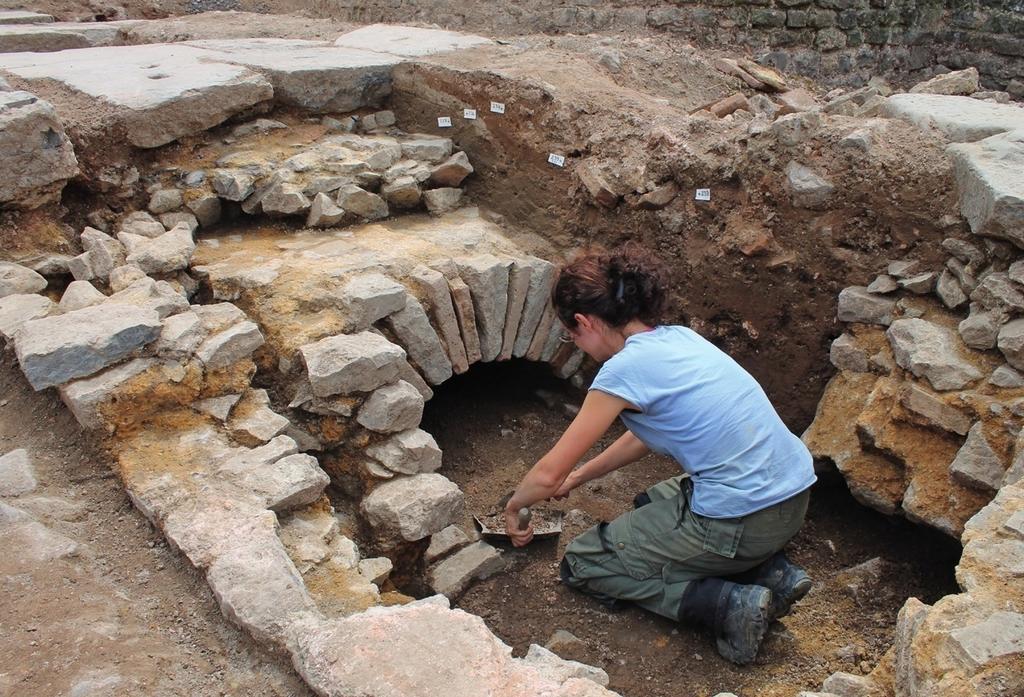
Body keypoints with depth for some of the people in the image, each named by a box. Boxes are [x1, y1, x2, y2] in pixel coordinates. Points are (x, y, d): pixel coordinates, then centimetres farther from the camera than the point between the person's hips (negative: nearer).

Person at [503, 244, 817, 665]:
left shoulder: (625, 368, -14)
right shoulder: (679, 337, 10)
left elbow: (547, 475, -7)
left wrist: (514, 506, 14)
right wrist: (579, 477, 30)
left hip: (742, 524, -8)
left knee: (582, 564, 8)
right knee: (652, 505, 33)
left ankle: (728, 603, -5)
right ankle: (768, 572, 15)